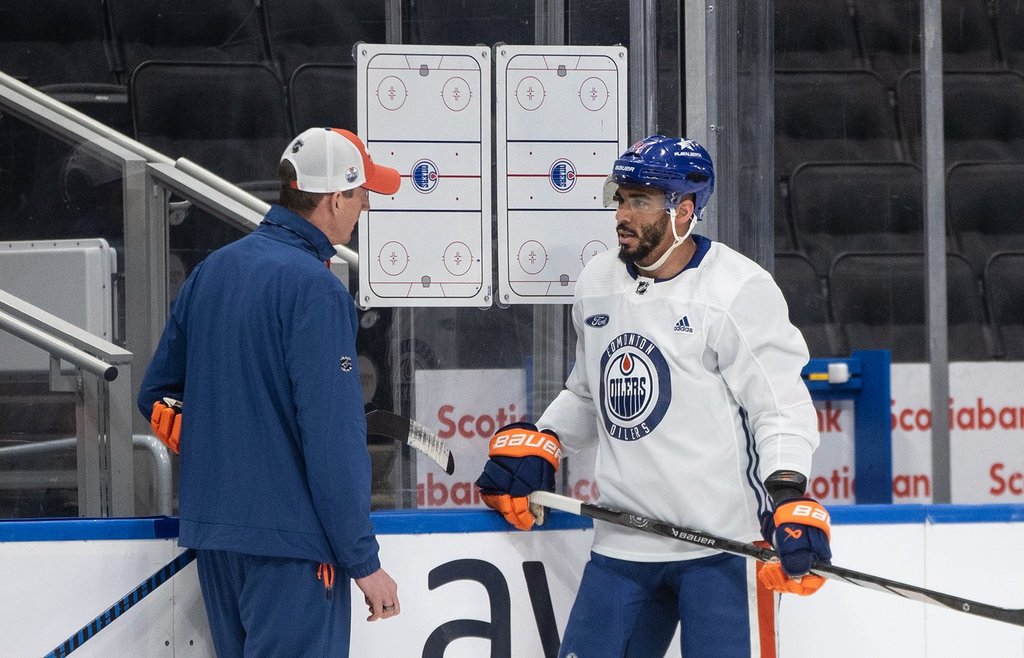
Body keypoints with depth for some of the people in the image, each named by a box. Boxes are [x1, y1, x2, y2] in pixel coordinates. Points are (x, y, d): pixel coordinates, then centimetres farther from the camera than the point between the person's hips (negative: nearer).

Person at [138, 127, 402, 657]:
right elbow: (333, 442, -19)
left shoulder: (213, 270, 9)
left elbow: (156, 395, 16)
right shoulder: (315, 288, -15)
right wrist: (364, 562, -13)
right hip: (289, 539, -8)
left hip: (210, 531, 8)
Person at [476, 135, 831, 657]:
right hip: (622, 543, 6)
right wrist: (536, 445, 10)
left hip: (723, 540, -6)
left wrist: (788, 498, -22)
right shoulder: (597, 284, 11)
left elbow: (782, 407, -10)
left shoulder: (739, 290, -9)